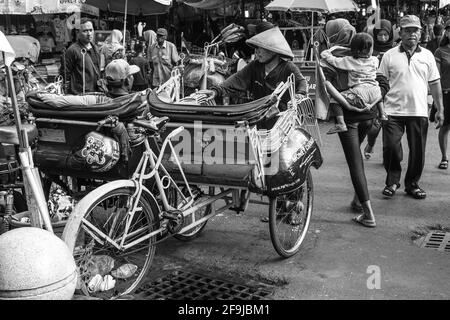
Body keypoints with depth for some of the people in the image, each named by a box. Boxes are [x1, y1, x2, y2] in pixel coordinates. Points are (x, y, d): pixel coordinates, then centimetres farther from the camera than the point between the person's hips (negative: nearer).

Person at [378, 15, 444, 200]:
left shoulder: (427, 55, 9)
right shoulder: (389, 56, 3)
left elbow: (435, 84, 11)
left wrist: (440, 110, 8)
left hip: (419, 112, 2)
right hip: (393, 111, -2)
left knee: (417, 151, 6)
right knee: (391, 147, -5)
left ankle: (412, 184, 23)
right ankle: (392, 181, 15)